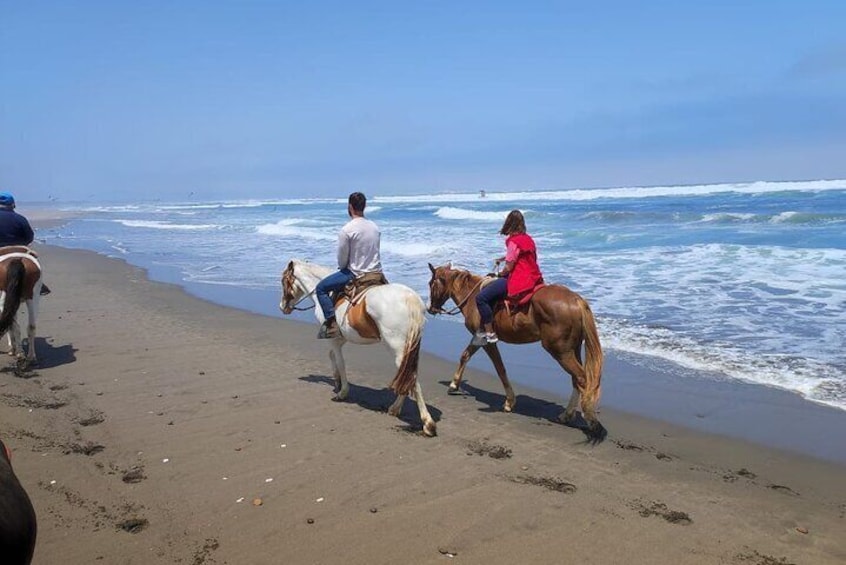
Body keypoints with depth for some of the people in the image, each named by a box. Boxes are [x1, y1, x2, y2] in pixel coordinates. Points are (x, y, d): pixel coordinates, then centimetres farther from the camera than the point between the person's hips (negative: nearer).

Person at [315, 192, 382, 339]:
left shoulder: (346, 230, -17)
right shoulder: (375, 226, 2)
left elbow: (342, 259, -10)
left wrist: (342, 267, 12)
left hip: (356, 275, -6)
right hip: (377, 272, 7)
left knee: (321, 288, 7)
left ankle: (331, 323, -4)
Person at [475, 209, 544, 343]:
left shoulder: (513, 241, -16)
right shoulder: (528, 239, 10)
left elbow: (508, 268, -15)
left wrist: (500, 274, 5)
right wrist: (503, 258, 31)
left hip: (518, 281, -11)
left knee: (481, 297, -12)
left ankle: (489, 332, -9)